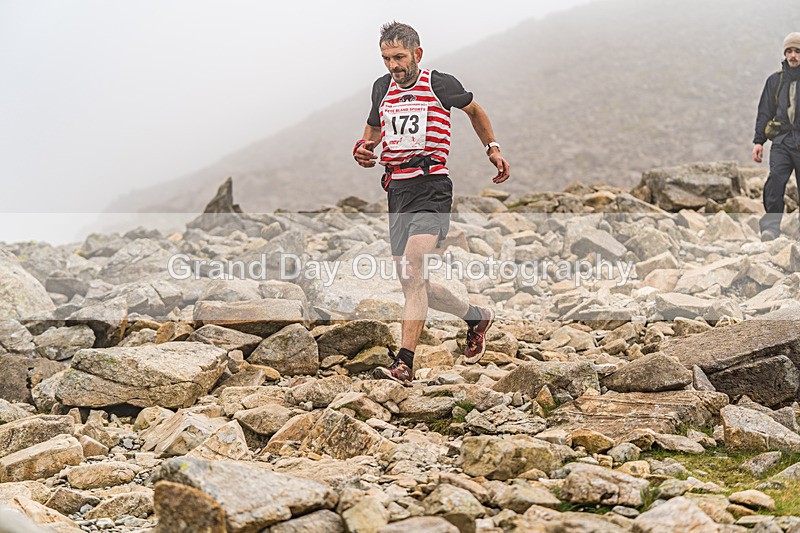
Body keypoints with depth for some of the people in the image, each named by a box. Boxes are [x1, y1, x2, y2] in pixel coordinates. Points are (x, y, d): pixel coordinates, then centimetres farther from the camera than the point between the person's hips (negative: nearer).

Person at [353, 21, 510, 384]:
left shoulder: (441, 85, -1)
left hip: (431, 187, -6)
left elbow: (474, 111, 19)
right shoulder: (382, 88, 11)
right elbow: (373, 129, 27)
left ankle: (404, 363, -27)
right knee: (412, 285, 9)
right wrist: (362, 149, 5)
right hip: (397, 190, 6)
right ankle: (476, 317, 33)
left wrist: (492, 148, 12)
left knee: (411, 270, -24)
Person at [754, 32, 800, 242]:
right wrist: (758, 141, 7)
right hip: (782, 140, 1)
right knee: (775, 179, -18)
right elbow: (765, 112, 15)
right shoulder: (775, 80, 13)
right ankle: (771, 226, -19)